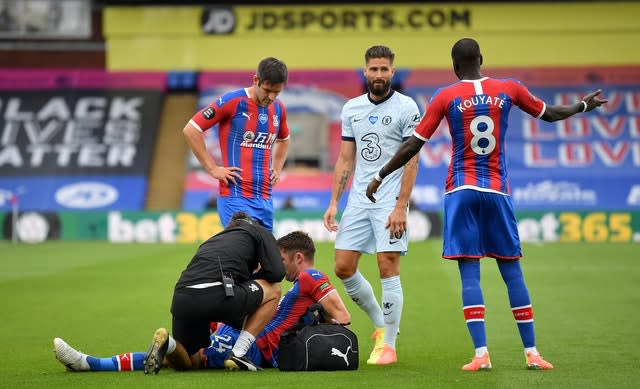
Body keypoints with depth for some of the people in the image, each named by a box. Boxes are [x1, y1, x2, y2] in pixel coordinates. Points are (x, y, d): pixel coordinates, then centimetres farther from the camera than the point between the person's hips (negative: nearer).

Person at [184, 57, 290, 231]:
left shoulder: (278, 109, 12)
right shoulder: (232, 102, -7)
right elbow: (190, 129, -6)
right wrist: (212, 168, -7)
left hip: (265, 199, 6)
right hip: (235, 196, -6)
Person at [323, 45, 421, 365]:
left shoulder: (406, 107, -5)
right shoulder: (351, 108, 11)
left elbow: (411, 161, -8)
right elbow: (345, 159, 15)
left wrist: (400, 207, -15)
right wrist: (334, 203, 7)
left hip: (389, 202, -6)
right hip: (358, 200, 6)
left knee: (388, 268, -8)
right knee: (343, 268, 2)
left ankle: (388, 344, 0)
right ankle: (380, 324, 22)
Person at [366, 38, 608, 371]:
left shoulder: (445, 97, -2)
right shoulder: (508, 89, 4)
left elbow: (413, 146, -2)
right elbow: (550, 114, 19)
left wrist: (380, 177, 9)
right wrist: (584, 106, 39)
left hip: (461, 191, -2)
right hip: (497, 190, 2)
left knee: (469, 273, -3)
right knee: (512, 271, 7)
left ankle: (481, 354, -11)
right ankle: (532, 353, 9)